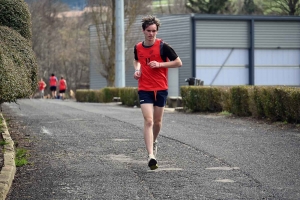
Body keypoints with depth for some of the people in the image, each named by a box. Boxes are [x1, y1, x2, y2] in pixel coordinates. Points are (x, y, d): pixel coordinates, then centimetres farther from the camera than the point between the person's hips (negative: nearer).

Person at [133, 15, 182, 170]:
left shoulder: (163, 46, -8)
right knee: (148, 121, -14)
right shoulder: (138, 47, 3)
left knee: (157, 121, 12)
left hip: (161, 89, 0)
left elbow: (178, 62, -5)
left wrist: (160, 64, -15)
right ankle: (151, 156, -21)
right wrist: (137, 69, 3)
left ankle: (153, 142, 44)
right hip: (144, 89, 0)